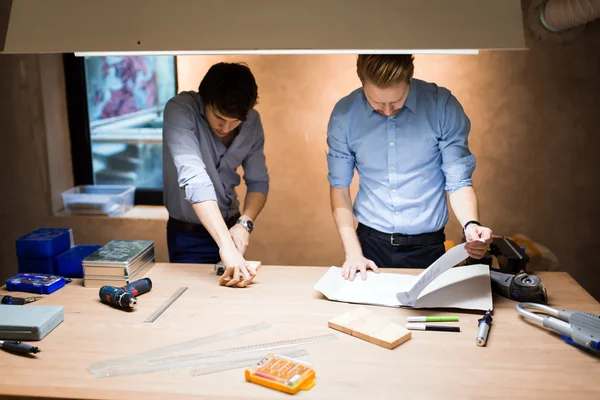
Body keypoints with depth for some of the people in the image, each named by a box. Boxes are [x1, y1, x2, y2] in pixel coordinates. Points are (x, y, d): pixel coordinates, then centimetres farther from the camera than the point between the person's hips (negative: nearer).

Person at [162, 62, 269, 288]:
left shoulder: (252, 121, -10)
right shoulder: (180, 110, -25)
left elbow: (258, 181, -3)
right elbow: (193, 178, -37)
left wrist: (245, 223, -22)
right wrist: (226, 246, -46)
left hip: (229, 227, 5)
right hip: (189, 235, -5)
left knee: (232, 287, 18)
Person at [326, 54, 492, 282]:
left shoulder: (443, 106, -12)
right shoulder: (344, 115, -9)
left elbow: (458, 182, -9)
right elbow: (339, 187, -1)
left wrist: (471, 225, -28)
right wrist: (353, 252, -7)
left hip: (427, 246, 0)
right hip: (371, 244, 1)